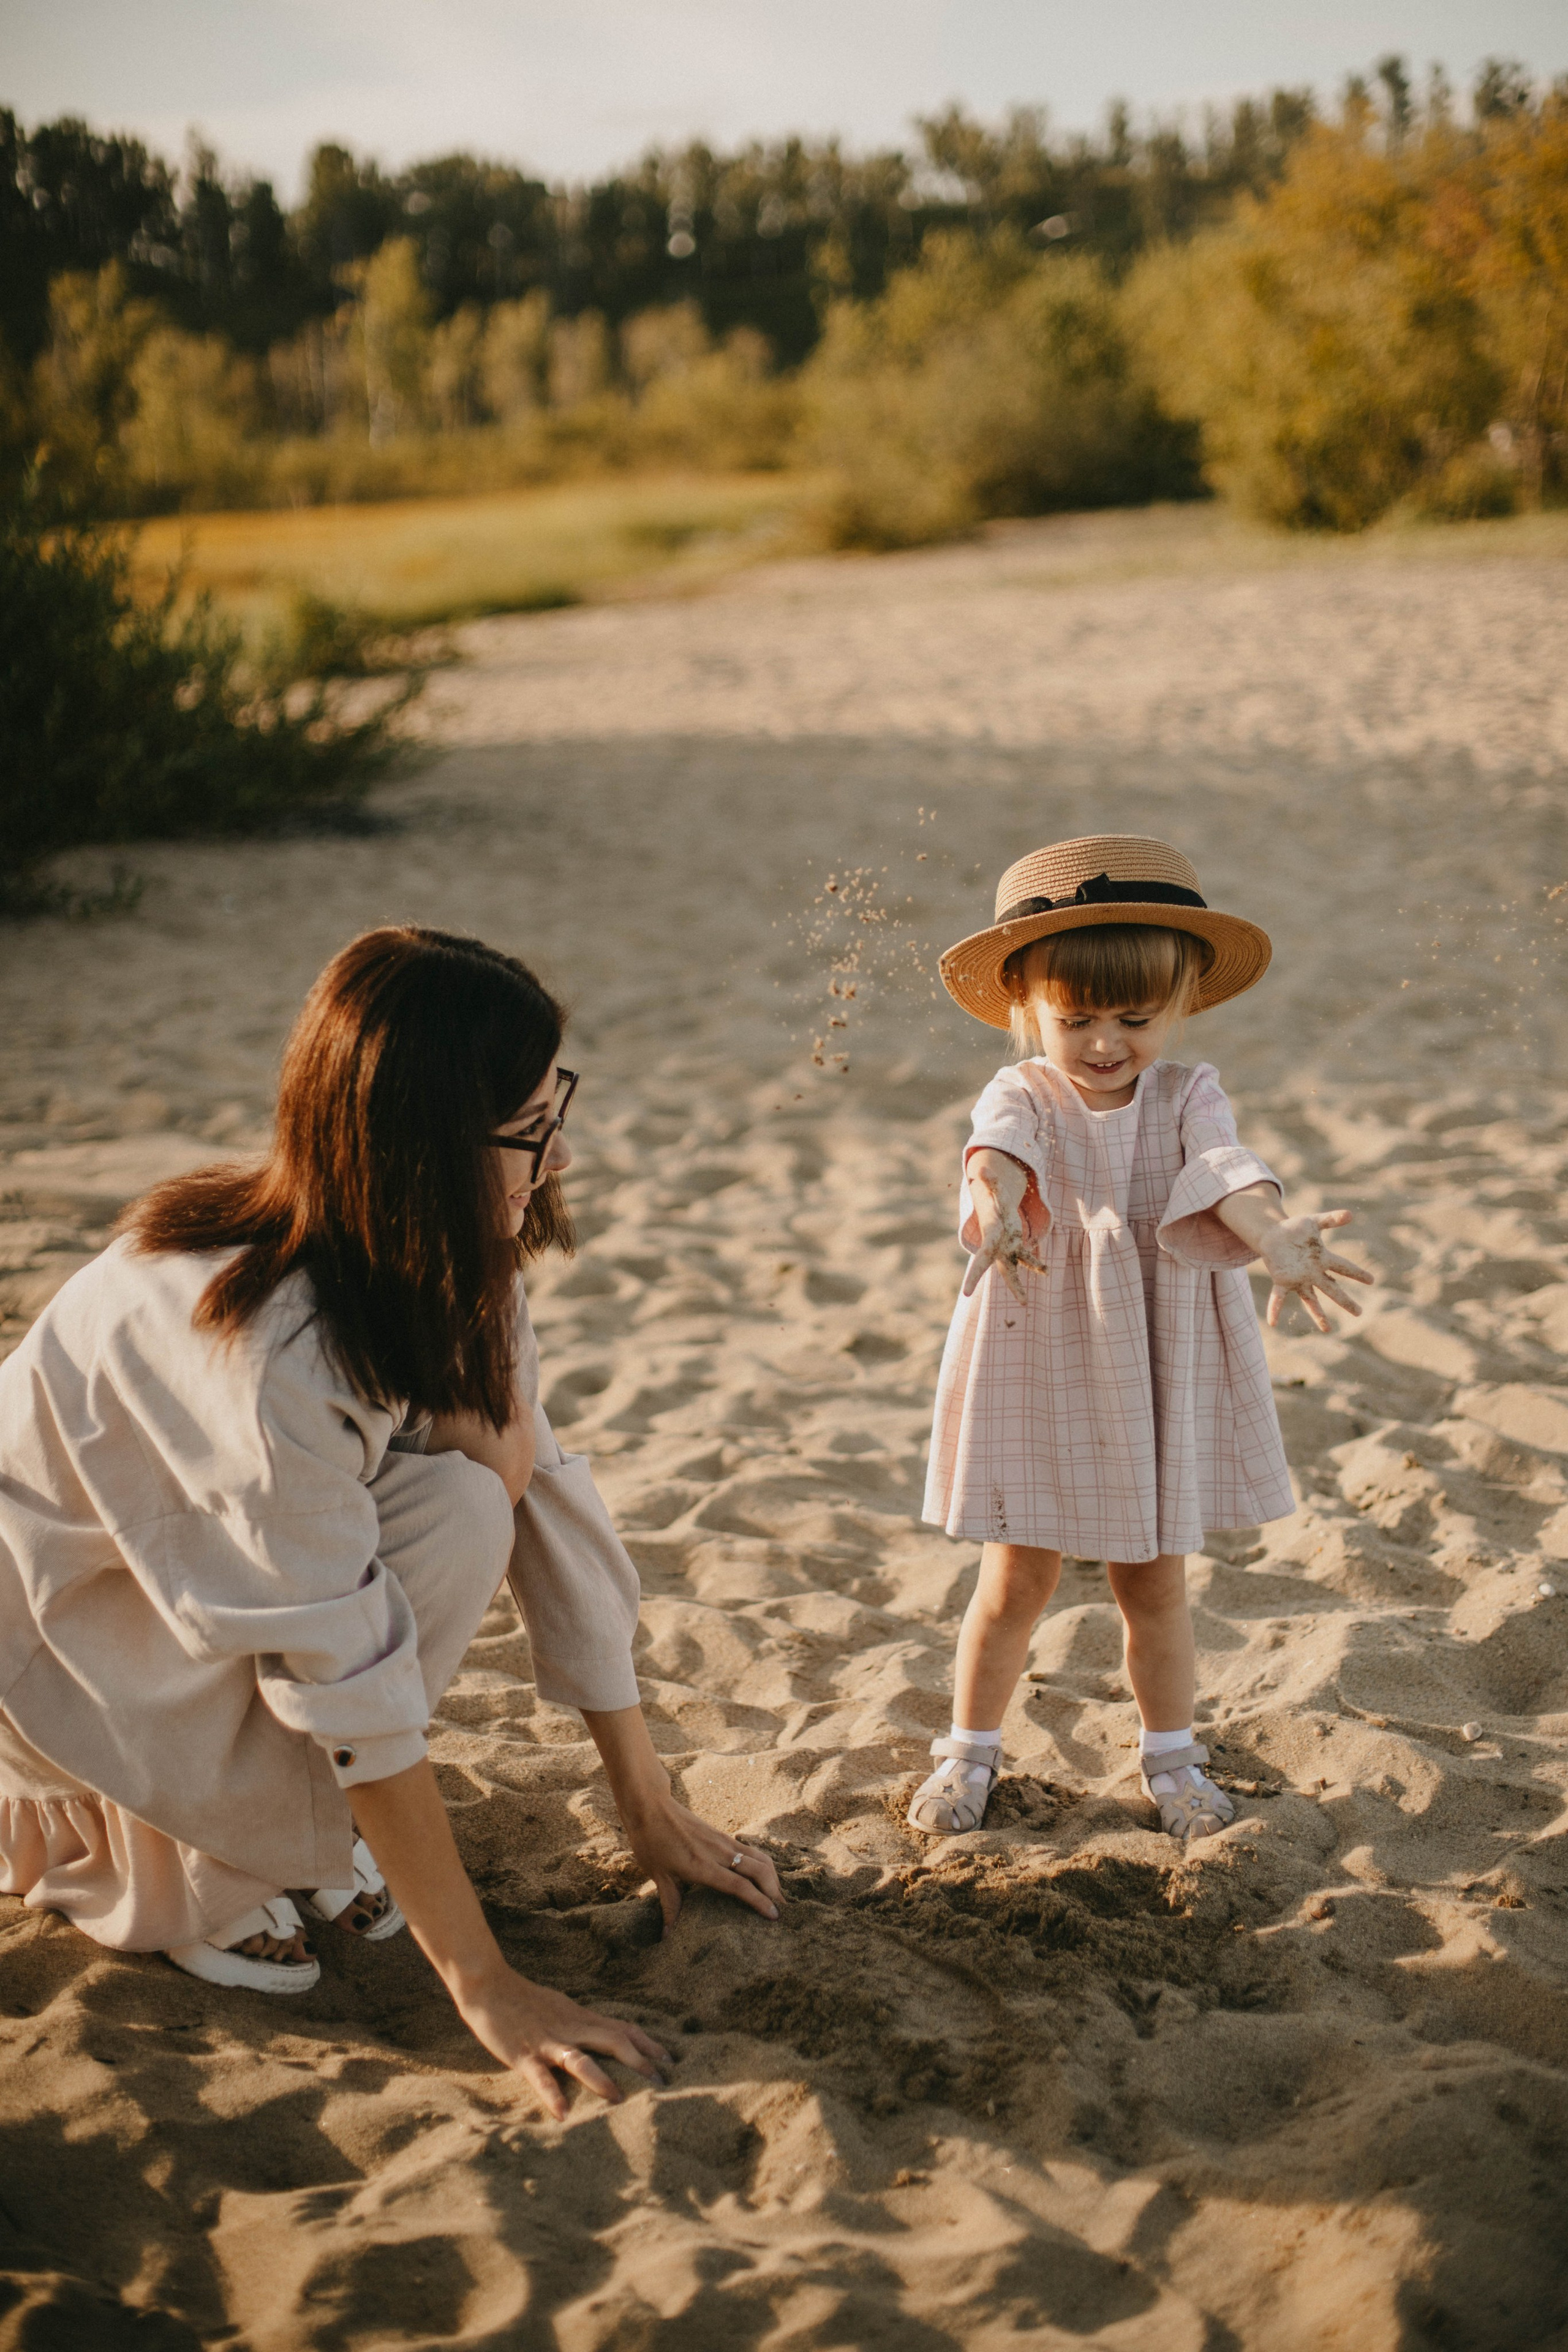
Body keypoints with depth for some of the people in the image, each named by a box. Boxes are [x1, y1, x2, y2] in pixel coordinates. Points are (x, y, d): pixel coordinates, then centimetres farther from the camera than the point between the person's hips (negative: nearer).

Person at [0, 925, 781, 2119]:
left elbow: (549, 1501, -8)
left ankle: (281, 1810, 3)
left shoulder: (449, 1270, -12)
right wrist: (485, 1986, -26)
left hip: (185, 1567, 7)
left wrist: (653, 1808, -4)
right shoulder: (266, 1346, -36)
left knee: (468, 1502, -18)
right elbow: (355, 1688, -32)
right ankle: (151, 1853, -5)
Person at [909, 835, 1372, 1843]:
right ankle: (971, 1749, 30)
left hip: (1159, 1376, 1)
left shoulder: (1187, 1096, -5)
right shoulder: (1021, 1095, -8)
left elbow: (1226, 1173, -25)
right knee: (1015, 1581, 9)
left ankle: (1171, 1754, 34)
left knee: (1155, 1582, 13)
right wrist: (997, 1198, -57)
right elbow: (1000, 1146, -32)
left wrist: (1275, 1236, -48)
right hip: (1039, 1372, -1)